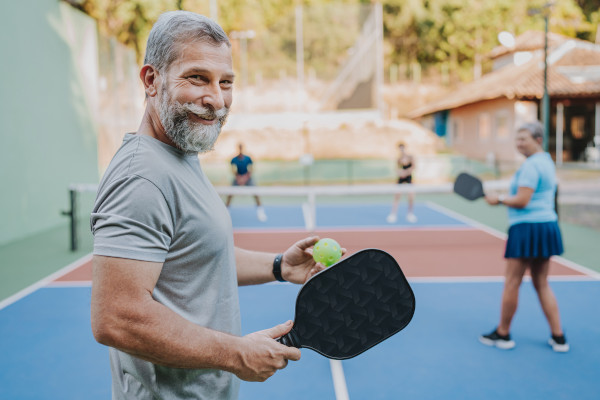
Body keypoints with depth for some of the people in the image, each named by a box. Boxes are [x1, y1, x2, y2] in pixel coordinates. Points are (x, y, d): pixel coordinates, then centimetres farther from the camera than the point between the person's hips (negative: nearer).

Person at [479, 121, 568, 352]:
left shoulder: (531, 165, -14)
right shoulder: (547, 162, 17)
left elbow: (521, 201, -20)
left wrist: (499, 200, -5)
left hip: (527, 228, -10)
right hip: (548, 226, 10)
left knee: (512, 283, 1)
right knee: (541, 284, 14)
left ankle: (503, 334, 13)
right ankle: (558, 337, 16)